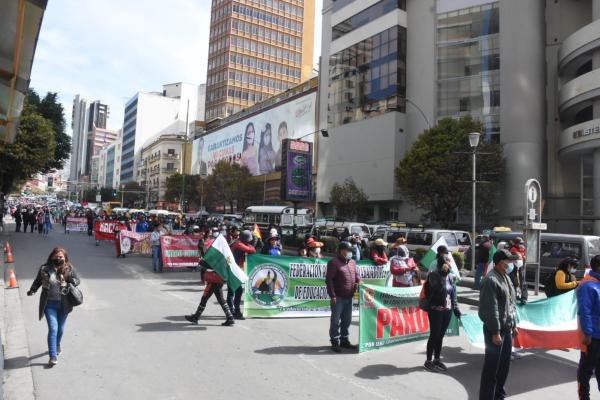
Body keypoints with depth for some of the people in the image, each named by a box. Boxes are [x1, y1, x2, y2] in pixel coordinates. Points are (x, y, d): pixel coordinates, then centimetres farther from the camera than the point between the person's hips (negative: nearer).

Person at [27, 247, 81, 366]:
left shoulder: (70, 269, -6)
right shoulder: (44, 269, -4)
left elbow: (77, 280, 2)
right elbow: (38, 281, 10)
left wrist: (72, 281, -20)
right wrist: (32, 290, -6)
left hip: (64, 304, 1)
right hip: (49, 304, -1)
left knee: (60, 328, 17)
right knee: (53, 328, -9)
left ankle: (57, 346, 44)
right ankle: (53, 356, -4)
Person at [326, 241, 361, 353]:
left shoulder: (352, 262, 13)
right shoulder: (334, 262, -9)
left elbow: (356, 275, 24)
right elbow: (329, 279, -13)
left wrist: (358, 281, 0)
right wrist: (332, 295, -16)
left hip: (349, 297, 7)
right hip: (338, 297, -7)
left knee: (347, 320, 15)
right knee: (336, 320, 1)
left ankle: (344, 340, 27)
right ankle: (335, 342, 10)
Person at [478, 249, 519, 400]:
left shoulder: (506, 278, 12)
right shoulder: (491, 280, -19)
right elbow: (491, 309, -22)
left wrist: (514, 325, 18)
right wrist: (495, 332, -22)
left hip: (507, 329, 9)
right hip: (495, 330, -9)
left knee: (504, 364, 18)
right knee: (491, 367, -1)